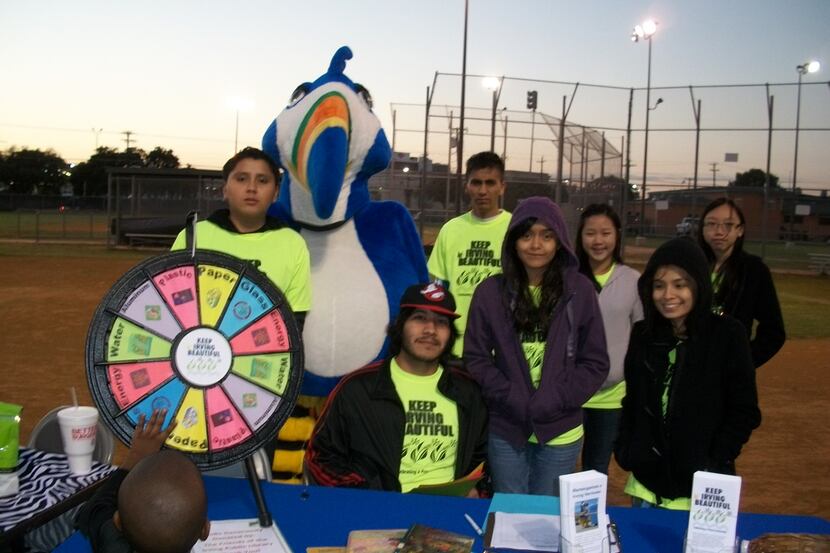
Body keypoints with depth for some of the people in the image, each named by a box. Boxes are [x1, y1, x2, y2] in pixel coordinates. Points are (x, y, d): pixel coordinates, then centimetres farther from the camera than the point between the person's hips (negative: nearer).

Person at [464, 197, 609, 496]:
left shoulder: (580, 291, -3)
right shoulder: (491, 291, -2)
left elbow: (595, 362, -1)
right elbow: (475, 358, -1)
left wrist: (554, 402, -13)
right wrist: (513, 399, -13)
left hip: (560, 431, 0)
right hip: (504, 429, 0)